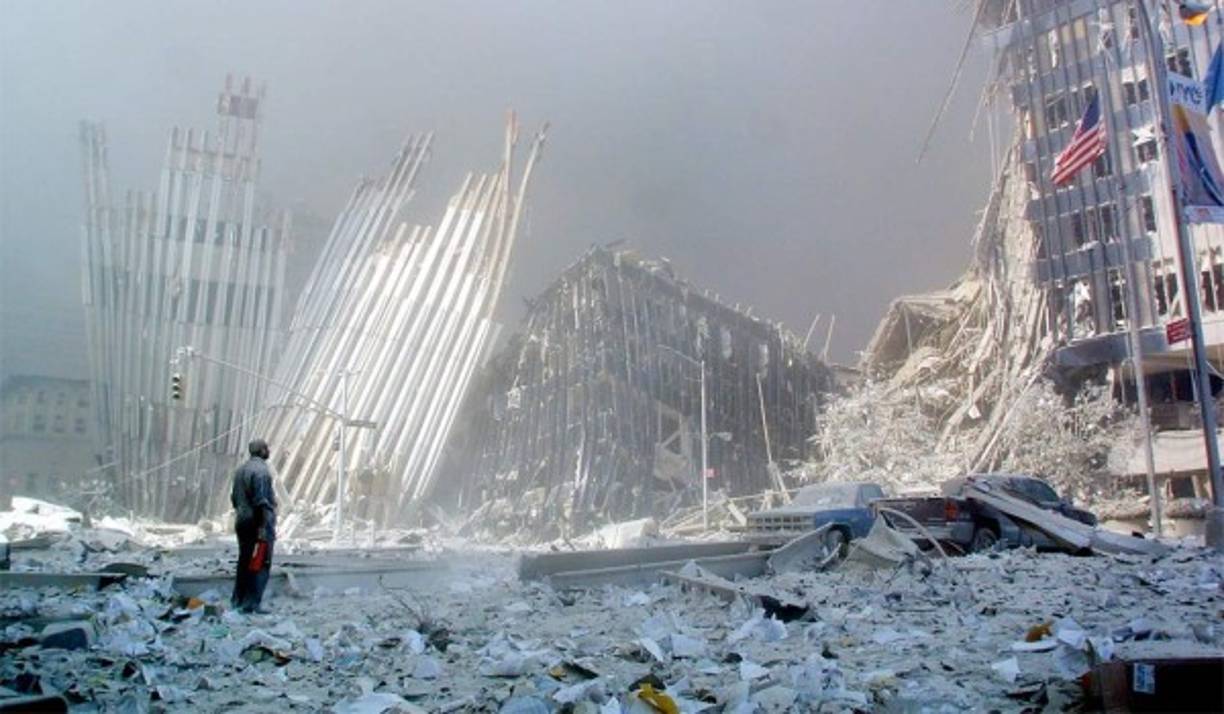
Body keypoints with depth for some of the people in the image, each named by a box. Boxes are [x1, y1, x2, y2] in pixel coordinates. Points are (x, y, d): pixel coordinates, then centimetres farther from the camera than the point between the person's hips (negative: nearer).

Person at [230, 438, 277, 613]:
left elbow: (234, 497, 17)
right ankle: (252, 603, -8)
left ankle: (238, 600, 21)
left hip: (242, 522, 9)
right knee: (261, 565, -5)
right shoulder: (261, 470, -15)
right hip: (259, 522, -9)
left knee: (244, 562, 16)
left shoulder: (240, 470, 13)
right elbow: (261, 501, -20)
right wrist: (263, 527, -20)